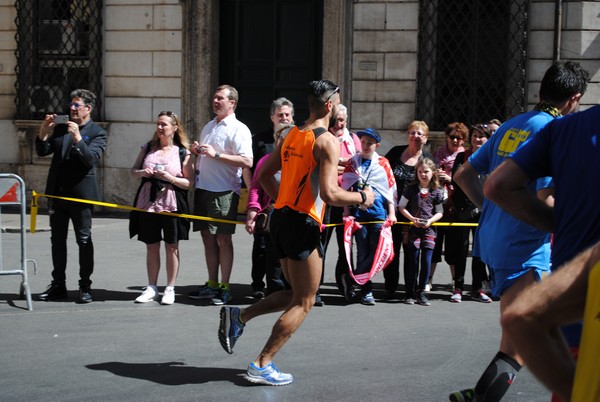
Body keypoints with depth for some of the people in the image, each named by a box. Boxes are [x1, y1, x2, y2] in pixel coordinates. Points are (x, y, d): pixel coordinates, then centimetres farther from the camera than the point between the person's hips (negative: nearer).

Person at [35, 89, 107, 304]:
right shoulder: (60, 128, 11)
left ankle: (85, 286, 7)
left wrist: (77, 137, -26)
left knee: (84, 240, 1)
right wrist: (44, 132, -9)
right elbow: (43, 151, 7)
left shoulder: (97, 133, -4)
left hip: (80, 193, -6)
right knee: (57, 239, 10)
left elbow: (91, 159, -17)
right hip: (57, 192, 6)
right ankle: (58, 285, 18)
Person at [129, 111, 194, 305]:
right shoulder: (148, 147, 10)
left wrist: (170, 178, -17)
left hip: (171, 204, -3)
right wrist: (142, 173, -5)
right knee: (151, 246, 8)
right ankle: (151, 287, 17)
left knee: (171, 246, 3)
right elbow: (133, 171, 16)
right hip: (148, 202, 3)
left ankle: (170, 289, 11)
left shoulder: (182, 153, 0)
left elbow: (189, 182, -2)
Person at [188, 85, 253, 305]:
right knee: (208, 237, 11)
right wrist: (196, 150, 7)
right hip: (203, 188, 8)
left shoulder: (238, 129, -8)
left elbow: (247, 161, -19)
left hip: (224, 191, -8)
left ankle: (224, 287, 3)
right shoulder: (208, 126, 18)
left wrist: (216, 155, -20)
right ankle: (212, 284, 20)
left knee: (223, 239, -3)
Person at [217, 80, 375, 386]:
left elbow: (264, 174, 19)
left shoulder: (292, 135, 12)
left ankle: (238, 316, 11)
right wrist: (362, 197, -5)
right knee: (303, 302, 2)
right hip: (303, 224, -8)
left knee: (295, 294, 21)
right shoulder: (327, 141, -13)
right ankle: (262, 365, 1)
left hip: (281, 218, 8)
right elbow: (329, 194, -21)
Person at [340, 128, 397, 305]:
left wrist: (392, 213, 2)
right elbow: (346, 189, 8)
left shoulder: (383, 163, 8)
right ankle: (366, 290, 6)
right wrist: (346, 212, 1)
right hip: (358, 212, 0)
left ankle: (350, 278, 2)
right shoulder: (352, 162, 8)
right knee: (363, 251, 0)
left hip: (379, 212, 0)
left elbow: (391, 189, 8)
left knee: (379, 249, -9)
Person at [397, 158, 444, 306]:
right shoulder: (411, 188, 2)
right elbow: (401, 206, 4)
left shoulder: (437, 192, 4)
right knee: (413, 261, -1)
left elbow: (440, 212, 9)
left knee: (426, 261, -2)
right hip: (413, 229, -1)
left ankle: (421, 292, 7)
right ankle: (410, 293, 6)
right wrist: (412, 219, -11)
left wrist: (430, 221, -10)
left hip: (429, 229, 1)